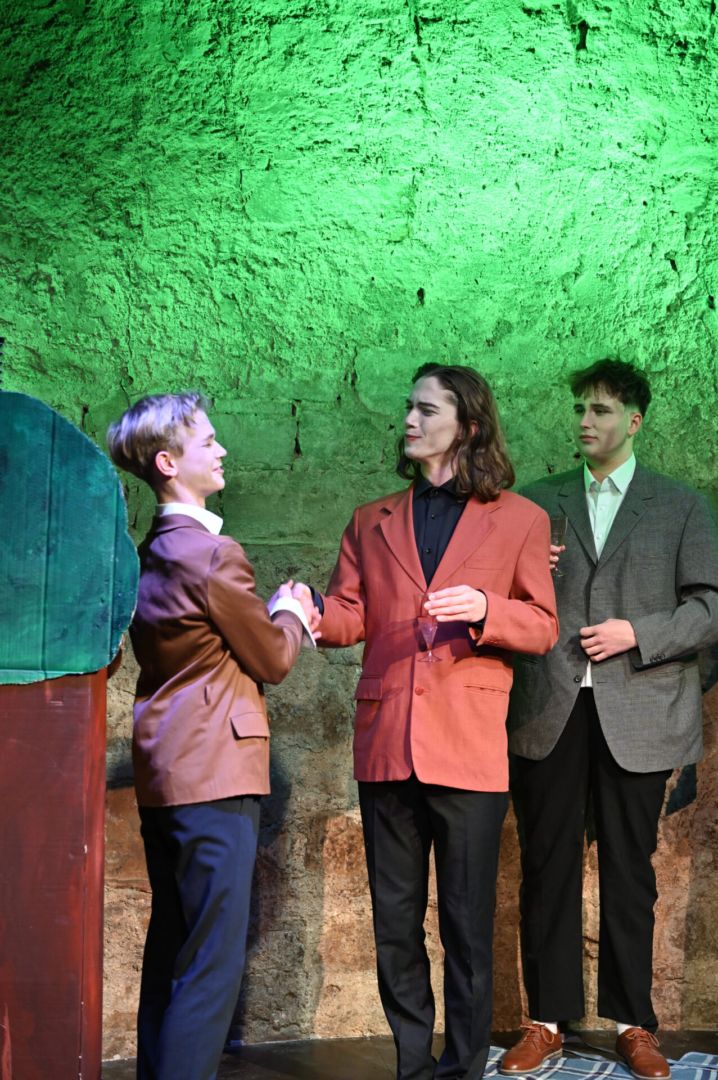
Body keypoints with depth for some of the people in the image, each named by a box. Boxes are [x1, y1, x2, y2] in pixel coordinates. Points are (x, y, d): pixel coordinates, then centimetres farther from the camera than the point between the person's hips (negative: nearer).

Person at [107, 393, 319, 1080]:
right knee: (214, 960, -6)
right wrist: (290, 615, 11)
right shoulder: (213, 554, -16)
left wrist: (275, 618, 14)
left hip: (161, 775, 10)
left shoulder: (149, 554, 12)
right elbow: (272, 661, -7)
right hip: (213, 772, -10)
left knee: (171, 948, 17)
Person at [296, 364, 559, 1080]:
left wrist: (482, 608, -14)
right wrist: (313, 611, -13)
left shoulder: (519, 519, 8)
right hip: (385, 746, 3)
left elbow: (543, 629, 6)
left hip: (468, 749, -3)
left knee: (466, 927, 1)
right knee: (395, 926, 9)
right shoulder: (371, 522, 17)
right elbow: (350, 616, 9)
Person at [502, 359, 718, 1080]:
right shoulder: (538, 503, 14)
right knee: (547, 866, 4)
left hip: (637, 716, -1)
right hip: (550, 713, 2)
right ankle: (547, 1020, 13)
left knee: (629, 871, 5)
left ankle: (633, 1022, 16)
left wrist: (637, 633, -12)